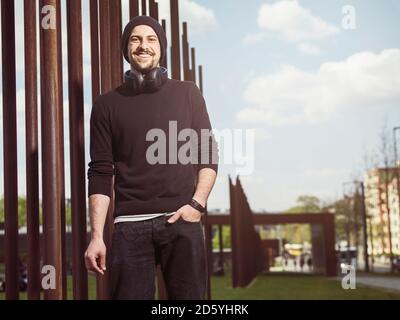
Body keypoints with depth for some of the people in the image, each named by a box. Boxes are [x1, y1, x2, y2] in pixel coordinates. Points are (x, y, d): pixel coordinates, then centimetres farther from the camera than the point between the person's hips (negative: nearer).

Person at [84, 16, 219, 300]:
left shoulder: (187, 93, 11)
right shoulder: (107, 104, 10)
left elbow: (208, 155, 9)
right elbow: (101, 173, 6)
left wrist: (197, 204, -7)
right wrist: (97, 237, -2)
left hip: (182, 221, 0)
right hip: (130, 225, 0)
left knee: (189, 295, -1)